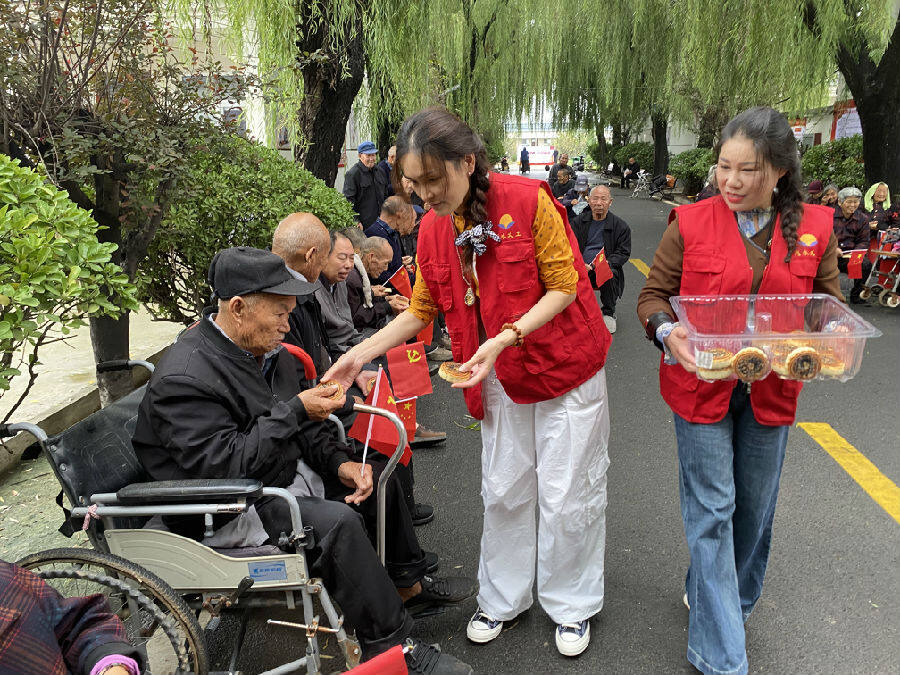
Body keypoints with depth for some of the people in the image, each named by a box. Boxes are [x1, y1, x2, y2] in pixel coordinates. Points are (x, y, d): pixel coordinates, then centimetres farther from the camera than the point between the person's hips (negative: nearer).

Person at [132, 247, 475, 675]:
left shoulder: (265, 351, 4)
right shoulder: (183, 378, -25)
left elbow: (300, 428, 12)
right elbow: (224, 466, -30)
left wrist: (339, 463, -4)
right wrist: (296, 412, -29)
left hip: (285, 474, 10)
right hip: (230, 513, -10)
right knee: (337, 523, -30)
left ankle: (408, 584, 28)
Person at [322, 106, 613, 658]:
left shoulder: (528, 201, -20)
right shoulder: (433, 229, -3)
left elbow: (564, 286, -16)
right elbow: (421, 309, 6)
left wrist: (505, 338, -28)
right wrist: (361, 353, -4)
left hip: (566, 365, -4)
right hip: (501, 378, 5)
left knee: (568, 496, 6)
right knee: (504, 491, 13)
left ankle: (573, 607, 29)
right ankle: (503, 599, 34)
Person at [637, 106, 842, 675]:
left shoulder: (815, 227, -1)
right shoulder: (690, 222, -8)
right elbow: (652, 295, -1)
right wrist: (668, 331, -23)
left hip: (771, 391, 3)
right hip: (702, 386, -3)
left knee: (754, 508, 17)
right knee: (712, 511, 0)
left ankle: (728, 602, 44)